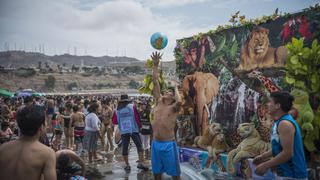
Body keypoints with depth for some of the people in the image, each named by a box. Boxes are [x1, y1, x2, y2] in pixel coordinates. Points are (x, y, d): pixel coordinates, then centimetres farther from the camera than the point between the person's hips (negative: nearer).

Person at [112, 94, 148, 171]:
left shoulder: (117, 110, 4)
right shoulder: (132, 106, -1)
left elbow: (114, 121, 8)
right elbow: (137, 117, -4)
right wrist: (139, 126, 9)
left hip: (123, 131, 2)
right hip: (133, 129, -2)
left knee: (124, 148, 9)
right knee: (139, 146, 2)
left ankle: (127, 165, 12)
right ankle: (141, 163, -9)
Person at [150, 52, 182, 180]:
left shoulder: (174, 107, -7)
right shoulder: (158, 102, 7)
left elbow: (179, 101, -32)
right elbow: (155, 82, 4)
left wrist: (176, 88, -11)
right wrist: (155, 64, 1)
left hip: (168, 144, -5)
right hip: (155, 143, 6)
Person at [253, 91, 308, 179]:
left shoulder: (285, 123, -22)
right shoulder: (279, 122, 8)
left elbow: (288, 153, -26)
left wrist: (265, 166, -21)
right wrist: (263, 156, 13)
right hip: (283, 173, 9)